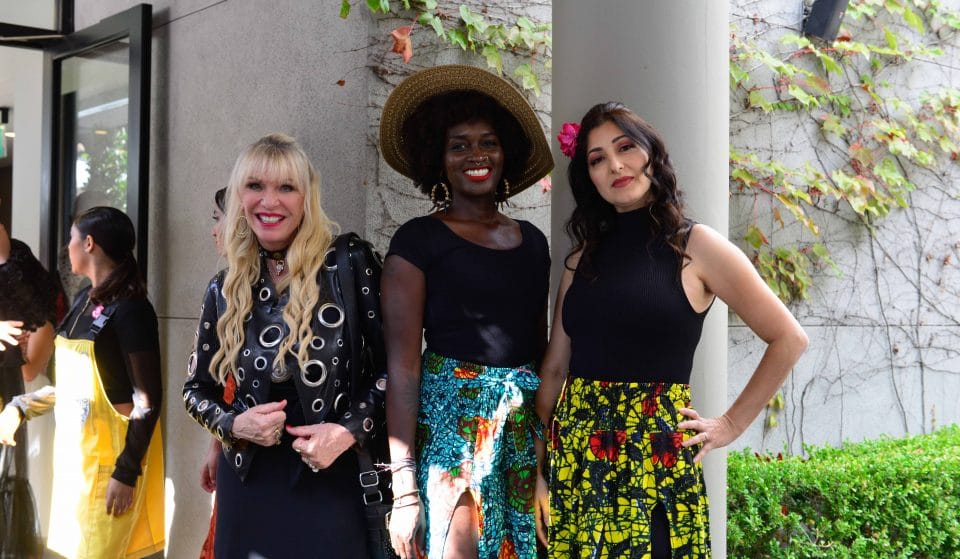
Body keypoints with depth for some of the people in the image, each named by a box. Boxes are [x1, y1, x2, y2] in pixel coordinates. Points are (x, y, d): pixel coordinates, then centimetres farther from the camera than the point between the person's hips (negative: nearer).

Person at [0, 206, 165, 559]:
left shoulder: (129, 309, -16)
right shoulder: (84, 301, 9)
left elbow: (148, 400, -18)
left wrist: (127, 473, -20)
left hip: (108, 456, -8)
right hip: (74, 449, 8)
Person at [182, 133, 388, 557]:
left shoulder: (351, 264, -7)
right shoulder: (224, 289, 3)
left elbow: (394, 361, -5)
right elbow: (196, 388, 12)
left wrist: (351, 430, -17)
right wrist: (233, 425, -7)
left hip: (333, 480, -3)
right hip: (250, 483, 3)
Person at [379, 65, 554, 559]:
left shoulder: (531, 240, 13)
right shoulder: (418, 240, -3)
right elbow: (402, 366, -10)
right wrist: (403, 486, -17)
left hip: (528, 423, 5)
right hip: (450, 416, -5)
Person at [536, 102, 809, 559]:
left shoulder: (695, 246, -4)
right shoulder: (583, 257, 10)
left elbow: (789, 339, -2)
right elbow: (555, 368, 10)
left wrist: (731, 426, -2)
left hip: (654, 457, -4)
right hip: (573, 457, 4)